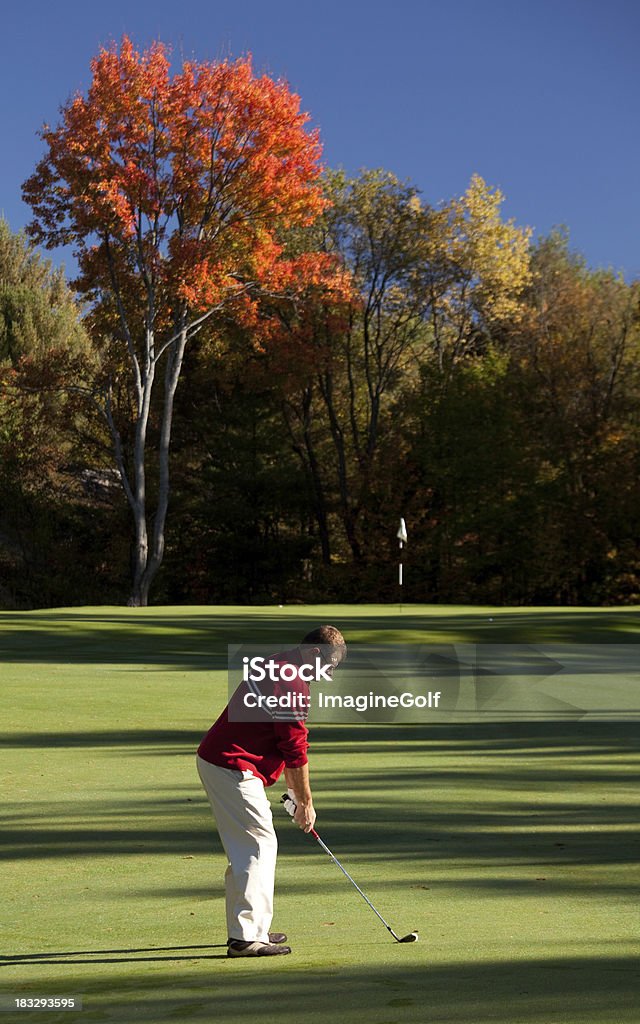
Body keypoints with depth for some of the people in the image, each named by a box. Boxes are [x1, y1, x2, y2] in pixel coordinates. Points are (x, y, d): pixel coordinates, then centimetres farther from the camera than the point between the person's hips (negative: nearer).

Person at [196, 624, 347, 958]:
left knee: (245, 848, 16)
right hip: (234, 768, -11)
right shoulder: (293, 685, -17)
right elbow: (296, 750, -14)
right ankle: (247, 936, -5)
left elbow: (283, 741, 21)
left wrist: (292, 790, 22)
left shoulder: (275, 668, 16)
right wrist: (306, 802, -4)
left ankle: (247, 928, 25)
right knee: (260, 845, -6)